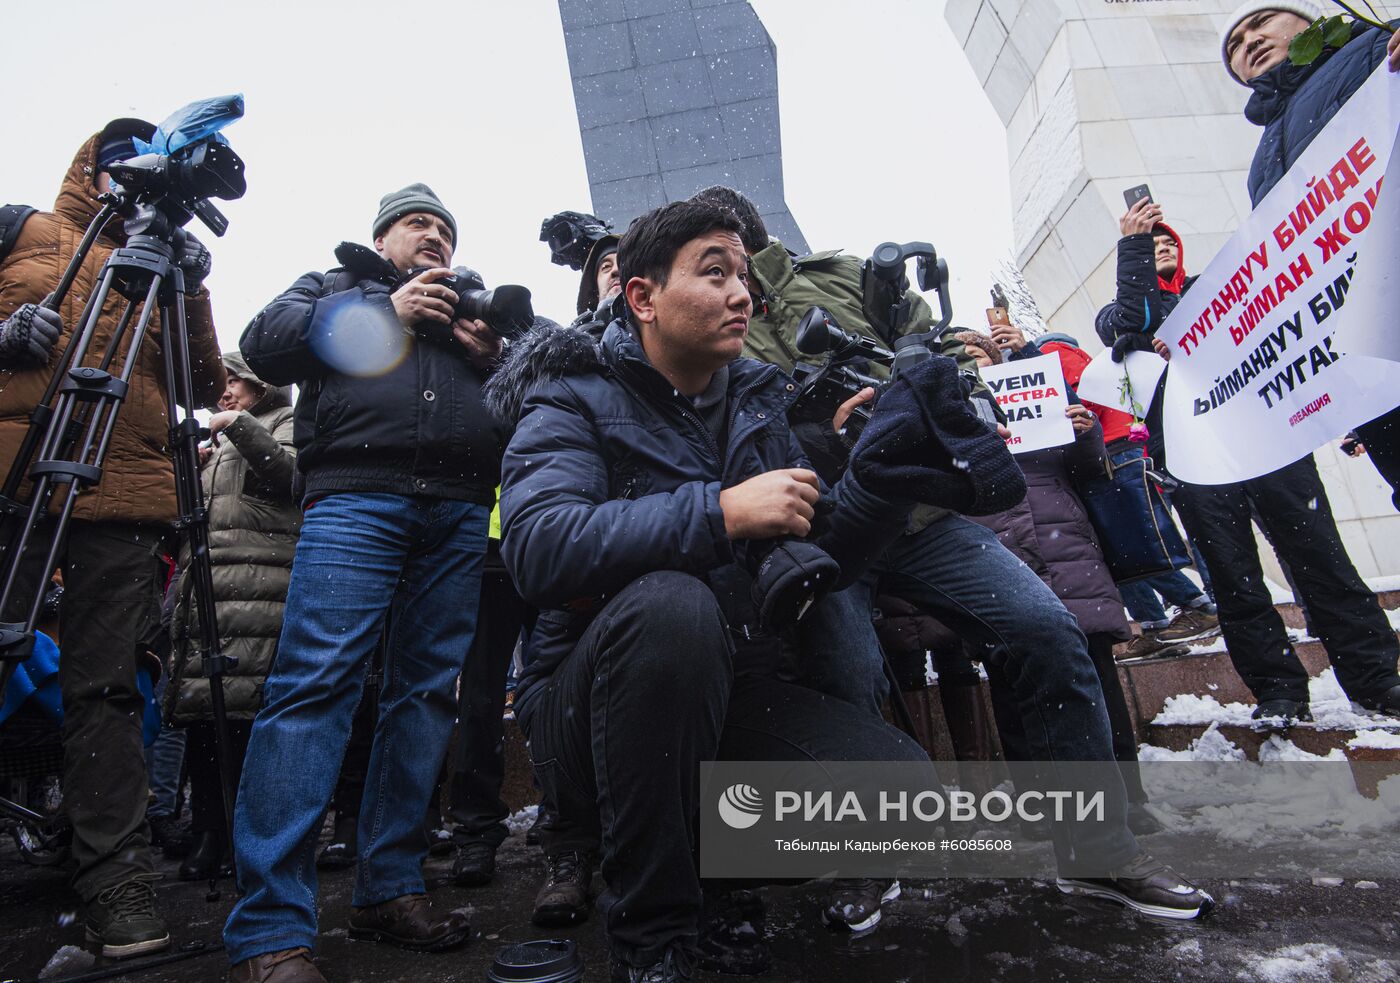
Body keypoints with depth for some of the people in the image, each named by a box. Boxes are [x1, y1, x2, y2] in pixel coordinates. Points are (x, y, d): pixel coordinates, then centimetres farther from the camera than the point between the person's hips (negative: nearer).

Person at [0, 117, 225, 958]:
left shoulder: (161, 267, 20)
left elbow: (206, 386, 10)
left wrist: (193, 289, 1)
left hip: (124, 502, 1)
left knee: (107, 687, 2)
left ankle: (118, 880, 5)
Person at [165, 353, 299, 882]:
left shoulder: (285, 421, 11)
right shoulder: (213, 438, 33)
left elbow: (291, 472, -10)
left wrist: (239, 425, -9)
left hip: (258, 580, -7)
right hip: (202, 579, 7)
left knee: (243, 703, -14)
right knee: (198, 702, 1)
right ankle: (209, 829, 6)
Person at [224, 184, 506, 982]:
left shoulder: (474, 311, 31)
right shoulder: (332, 287, 26)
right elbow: (264, 343, 6)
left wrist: (493, 358, 1)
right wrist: (386, 313, -1)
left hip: (460, 514, 4)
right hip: (354, 497, -3)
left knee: (429, 689, 0)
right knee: (315, 679, -15)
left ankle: (390, 887, 10)